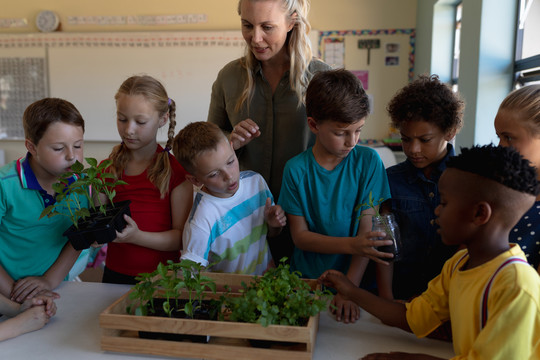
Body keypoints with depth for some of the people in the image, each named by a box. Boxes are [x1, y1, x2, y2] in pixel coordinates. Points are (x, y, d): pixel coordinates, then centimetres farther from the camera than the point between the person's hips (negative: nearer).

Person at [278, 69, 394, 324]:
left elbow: (367, 229, -5)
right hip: (306, 281, 1)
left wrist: (350, 287, -14)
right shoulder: (296, 169, -4)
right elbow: (300, 236, -3)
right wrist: (351, 245, -17)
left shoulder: (368, 161, -3)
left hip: (357, 279, 0)